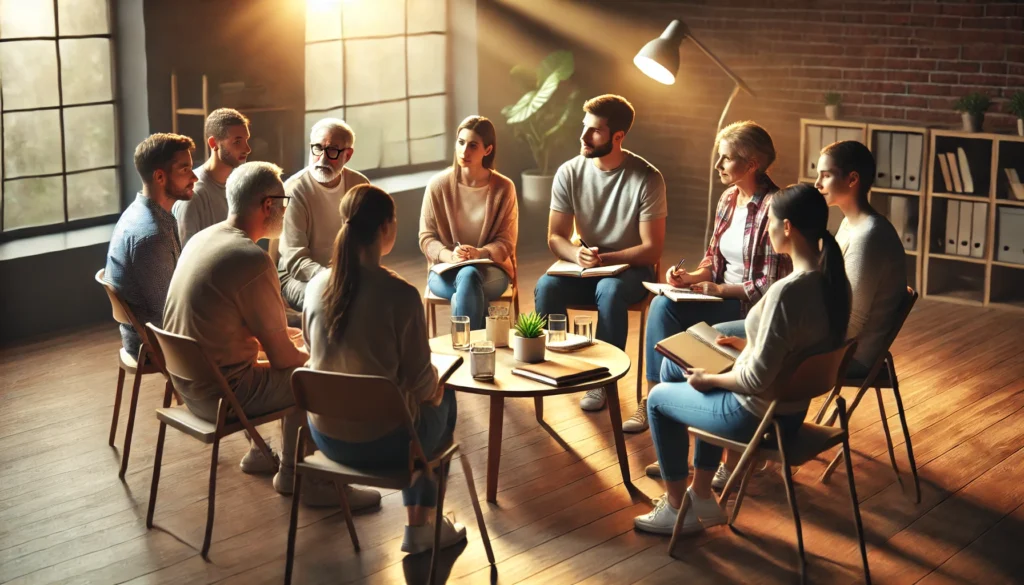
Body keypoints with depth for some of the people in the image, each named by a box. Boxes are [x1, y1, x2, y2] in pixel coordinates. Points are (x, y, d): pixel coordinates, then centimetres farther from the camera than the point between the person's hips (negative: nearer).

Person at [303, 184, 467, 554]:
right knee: (443, 401, 28)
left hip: (324, 436, 5)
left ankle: (420, 526, 42)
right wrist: (435, 389, 9)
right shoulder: (400, 295, -22)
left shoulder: (316, 286, -6)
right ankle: (421, 527, 35)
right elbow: (421, 383, -14)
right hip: (382, 443, -5)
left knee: (430, 398, 33)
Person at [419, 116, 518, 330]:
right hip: (445, 271, 0)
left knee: (469, 275, -35)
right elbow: (426, 237, 0)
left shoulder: (503, 188, -3)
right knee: (469, 289, -34)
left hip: (490, 269, 0)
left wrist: (480, 253, -23)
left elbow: (506, 242, -2)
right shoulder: (438, 185, -1)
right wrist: (449, 256, -20)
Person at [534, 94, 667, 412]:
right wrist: (578, 255, -24)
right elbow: (555, 237, -2)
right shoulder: (569, 173, -5)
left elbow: (652, 249, -14)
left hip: (630, 268, -3)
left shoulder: (647, 178, -15)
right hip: (583, 266, 3)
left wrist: (605, 259, -25)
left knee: (610, 290, -36)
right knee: (546, 287, -28)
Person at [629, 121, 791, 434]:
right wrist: (692, 277, -3)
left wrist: (719, 289, -16)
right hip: (723, 297, 8)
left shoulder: (772, 208, -19)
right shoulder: (728, 199, 7)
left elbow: (771, 285, -18)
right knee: (662, 305, -18)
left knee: (669, 311, -22)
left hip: (754, 306, -8)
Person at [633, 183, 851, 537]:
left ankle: (678, 508, 30)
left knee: (658, 398, 16)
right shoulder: (834, 279, -5)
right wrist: (749, 345, 10)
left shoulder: (787, 291, -31)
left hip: (759, 415, -8)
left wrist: (709, 380, -12)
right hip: (794, 407, 9)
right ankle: (701, 495, 34)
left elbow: (757, 380, -28)